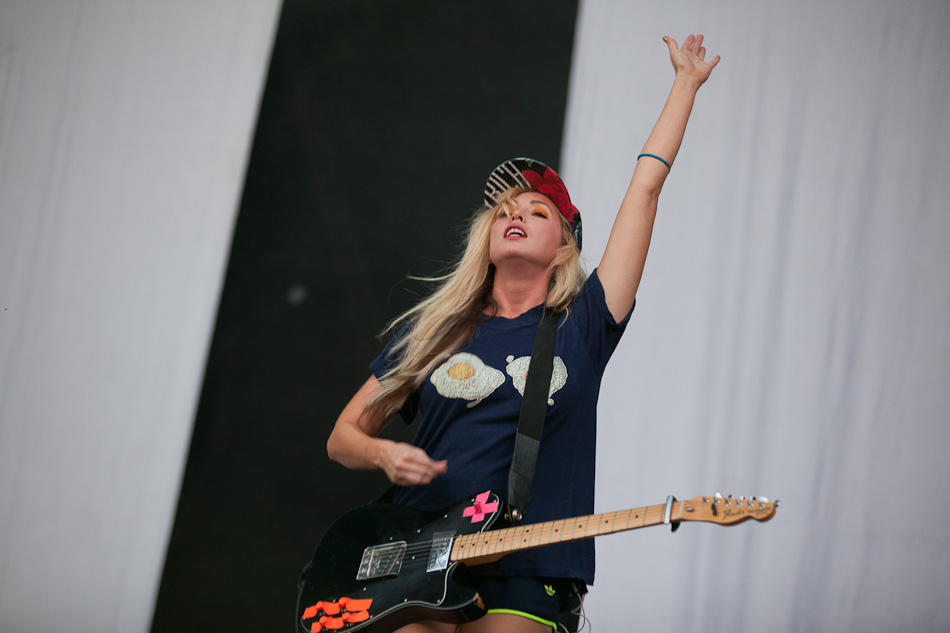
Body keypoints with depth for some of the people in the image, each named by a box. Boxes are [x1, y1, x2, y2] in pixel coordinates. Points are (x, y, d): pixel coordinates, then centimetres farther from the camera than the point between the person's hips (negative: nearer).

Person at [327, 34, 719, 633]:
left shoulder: (583, 326, 7)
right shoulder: (434, 329, 12)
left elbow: (645, 187, 9)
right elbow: (344, 434, 17)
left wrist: (686, 83, 15)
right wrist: (386, 454, -5)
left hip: (522, 584, -1)